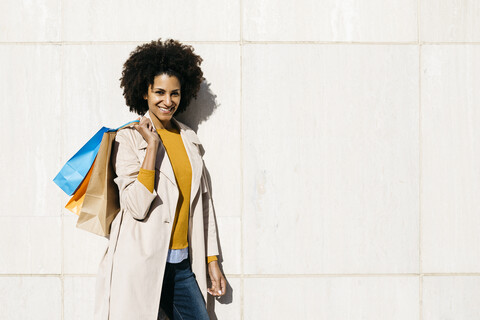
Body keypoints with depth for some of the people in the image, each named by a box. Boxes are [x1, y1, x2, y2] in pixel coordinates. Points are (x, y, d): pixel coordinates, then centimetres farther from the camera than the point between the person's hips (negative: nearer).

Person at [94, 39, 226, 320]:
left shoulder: (190, 139, 12)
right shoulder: (129, 139, -4)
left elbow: (204, 202, 16)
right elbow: (137, 206, -16)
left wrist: (212, 261, 14)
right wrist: (152, 144, -16)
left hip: (182, 263, 5)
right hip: (142, 264, -5)